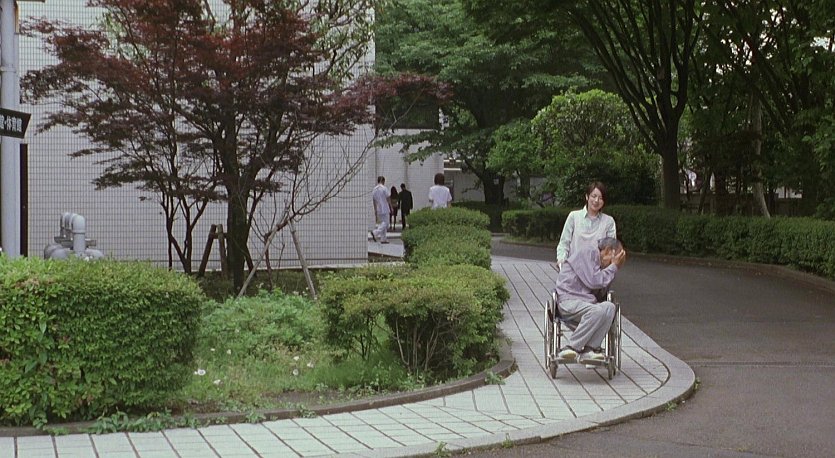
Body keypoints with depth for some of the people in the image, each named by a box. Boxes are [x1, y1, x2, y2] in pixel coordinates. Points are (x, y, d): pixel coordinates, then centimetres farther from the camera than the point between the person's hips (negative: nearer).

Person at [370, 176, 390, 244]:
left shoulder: (374, 189, 8)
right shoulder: (384, 188, -9)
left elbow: (374, 201, 11)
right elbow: (388, 199, -9)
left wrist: (375, 210, 16)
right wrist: (391, 207, 0)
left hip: (378, 209, 7)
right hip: (385, 209, -7)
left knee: (381, 223, 11)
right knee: (385, 223, -7)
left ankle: (383, 239, 9)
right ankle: (375, 233, -25)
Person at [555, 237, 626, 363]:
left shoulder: (600, 263, 23)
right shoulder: (587, 252, -4)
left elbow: (603, 289, 15)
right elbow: (593, 281, -14)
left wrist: (615, 267, 11)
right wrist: (614, 266, -3)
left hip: (585, 301, 8)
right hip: (568, 300, -8)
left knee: (609, 307, -20)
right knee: (597, 311, -33)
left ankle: (589, 349, -23)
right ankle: (571, 347, -26)